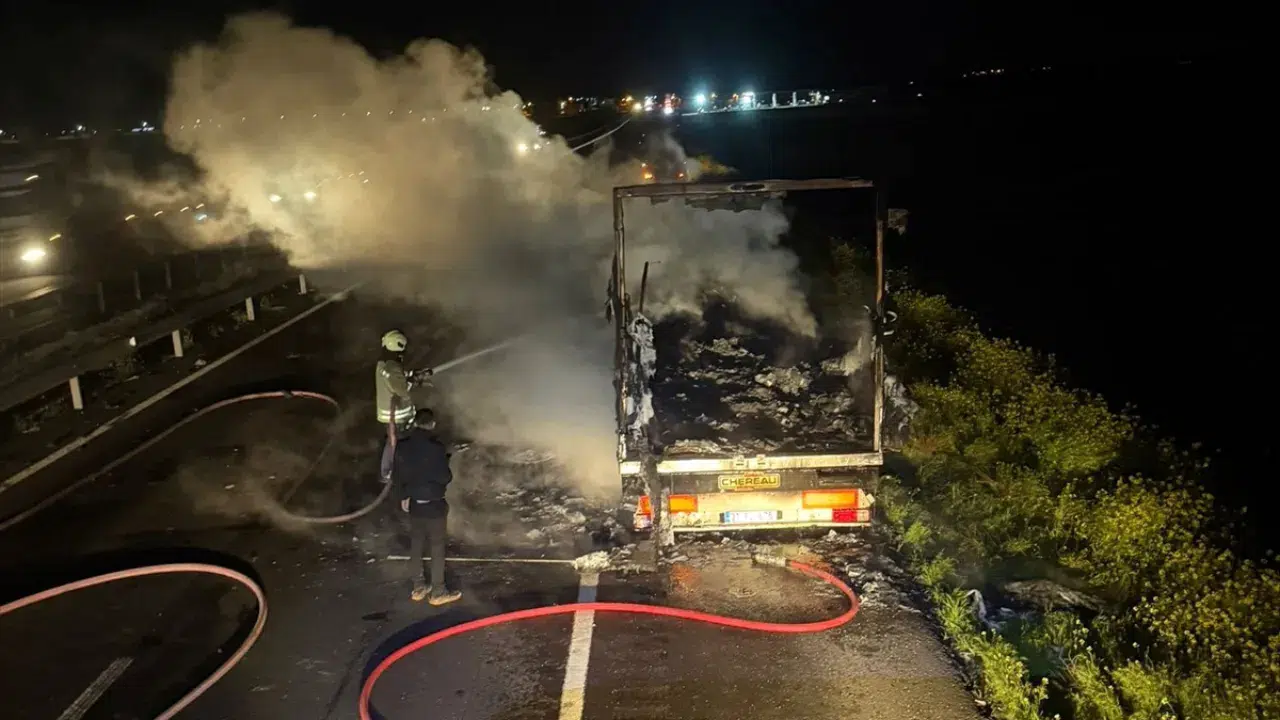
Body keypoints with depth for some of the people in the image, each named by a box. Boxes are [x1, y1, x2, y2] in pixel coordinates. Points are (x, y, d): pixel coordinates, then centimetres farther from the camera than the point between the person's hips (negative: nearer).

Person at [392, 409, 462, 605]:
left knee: (416, 543, 17)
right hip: (433, 504, -6)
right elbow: (445, 477, -19)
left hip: (413, 502, 6)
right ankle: (438, 592, 15)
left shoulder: (403, 445, -3)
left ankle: (419, 588, 28)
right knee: (437, 547, 7)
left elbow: (397, 473, 6)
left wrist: (403, 496, 20)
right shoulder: (435, 447, -22)